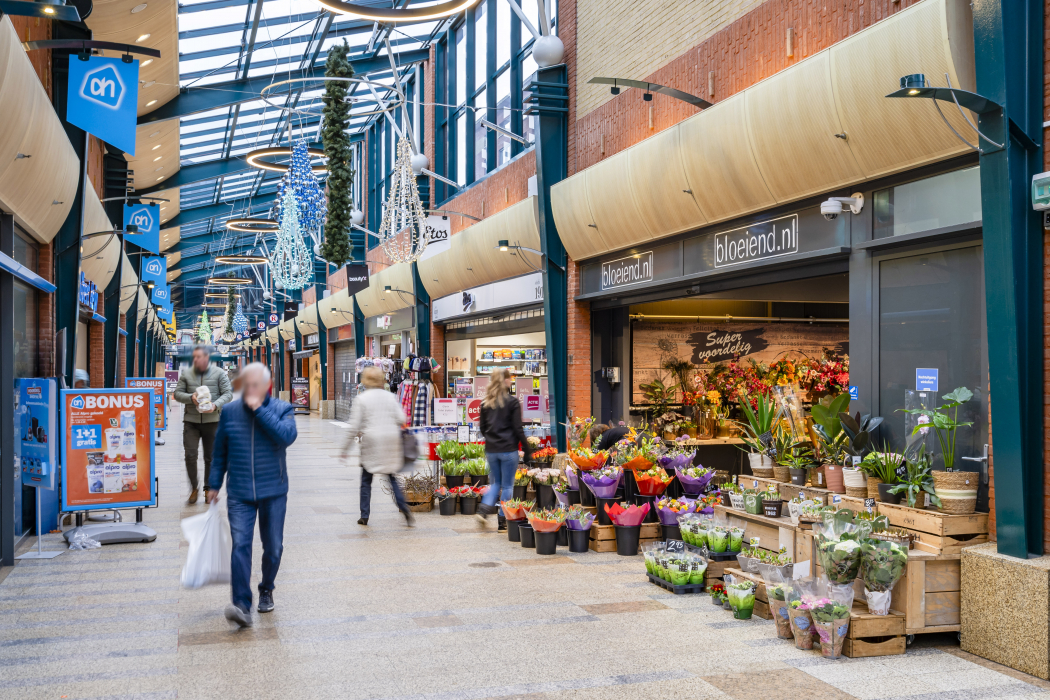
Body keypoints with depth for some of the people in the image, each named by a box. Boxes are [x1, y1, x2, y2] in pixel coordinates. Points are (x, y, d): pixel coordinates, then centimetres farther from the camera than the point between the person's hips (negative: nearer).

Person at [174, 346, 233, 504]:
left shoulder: (219, 374, 1)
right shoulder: (186, 373, 7)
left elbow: (228, 393, -1)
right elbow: (177, 393, 7)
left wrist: (216, 405, -19)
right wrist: (190, 398, -14)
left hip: (212, 421, -1)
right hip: (191, 421, 1)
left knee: (211, 457, 6)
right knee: (190, 455, -6)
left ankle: (209, 488, 20)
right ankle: (193, 488, 10)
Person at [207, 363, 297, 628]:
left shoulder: (282, 409, -3)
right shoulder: (230, 412, 3)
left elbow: (287, 436, -24)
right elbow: (220, 451, 12)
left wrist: (260, 409, -22)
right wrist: (214, 484, 12)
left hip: (273, 492, 0)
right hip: (239, 494, 0)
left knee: (273, 547, 10)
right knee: (240, 545, -13)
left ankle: (266, 590, 34)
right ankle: (241, 605, -16)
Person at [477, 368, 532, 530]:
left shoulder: (485, 403, 5)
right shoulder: (512, 402, -9)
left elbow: (482, 428, 11)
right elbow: (518, 429, -10)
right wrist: (527, 451, -4)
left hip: (491, 450, 5)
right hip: (508, 450, -4)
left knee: (495, 483, 18)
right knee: (507, 486, 6)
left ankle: (484, 508, -4)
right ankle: (502, 521, 8)